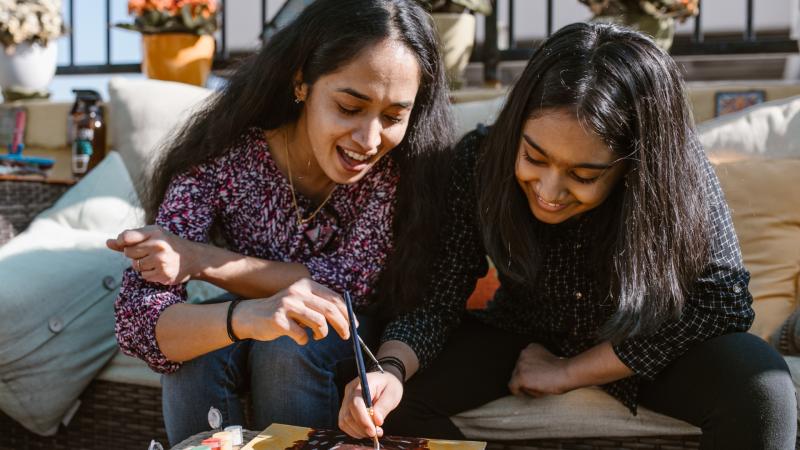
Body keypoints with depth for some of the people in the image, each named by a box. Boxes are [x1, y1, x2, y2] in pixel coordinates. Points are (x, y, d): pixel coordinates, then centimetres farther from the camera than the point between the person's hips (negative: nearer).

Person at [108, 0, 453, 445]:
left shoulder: (404, 159, -25)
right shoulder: (221, 158, -26)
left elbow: (350, 287, -21)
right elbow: (138, 318, -31)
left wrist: (203, 259, -28)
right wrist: (243, 317, -53)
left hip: (345, 339, 0)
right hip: (246, 331, 0)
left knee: (287, 347, -30)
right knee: (196, 354, -30)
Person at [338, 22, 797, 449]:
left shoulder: (678, 176, -28)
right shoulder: (480, 161, -25)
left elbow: (724, 301, -23)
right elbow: (437, 302, -21)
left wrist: (569, 371, -23)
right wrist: (390, 369, -43)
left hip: (645, 352, -1)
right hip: (523, 338, 2)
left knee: (760, 386, -28)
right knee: (397, 395, -19)